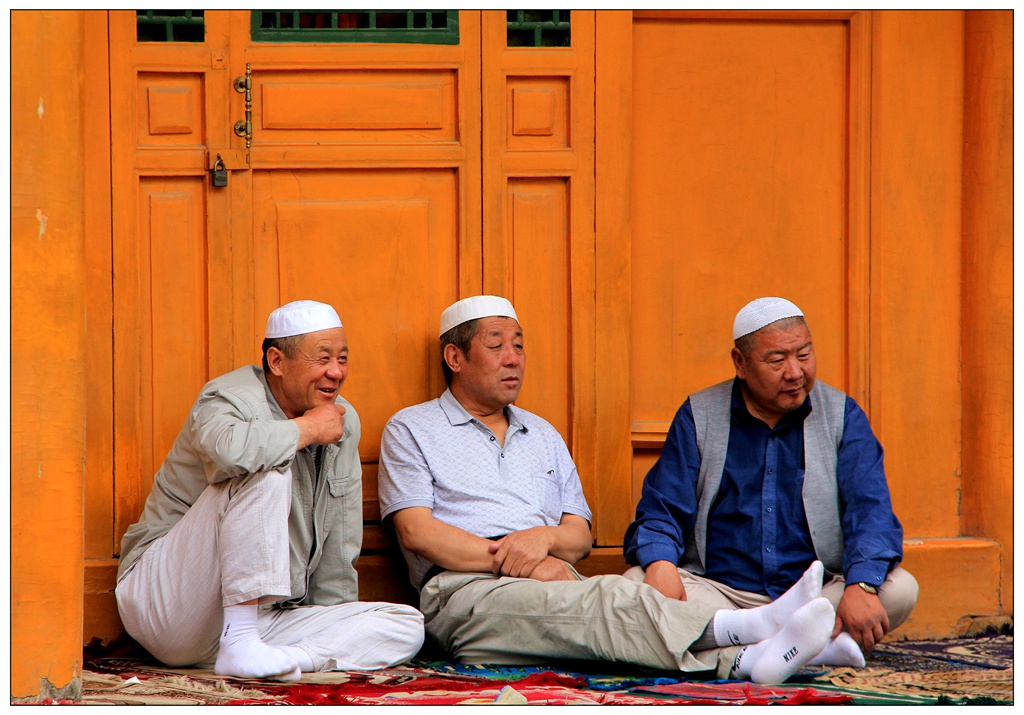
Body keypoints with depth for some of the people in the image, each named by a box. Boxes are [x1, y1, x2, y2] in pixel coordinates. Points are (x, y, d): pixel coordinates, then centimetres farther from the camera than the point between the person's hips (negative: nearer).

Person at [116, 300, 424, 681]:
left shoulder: (343, 421, 10)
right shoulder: (233, 399, -12)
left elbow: (339, 546, 16)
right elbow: (227, 447, -40)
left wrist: (338, 632, 13)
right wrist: (307, 429, -23)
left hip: (262, 617, 7)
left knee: (406, 626, -9)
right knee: (265, 469, -29)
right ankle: (240, 646, -35)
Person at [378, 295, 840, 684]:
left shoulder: (542, 436, 29)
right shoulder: (411, 431, 12)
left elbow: (580, 537, 20)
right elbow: (417, 532, -3)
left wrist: (544, 537, -6)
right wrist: (512, 559, -13)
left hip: (555, 580, 5)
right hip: (464, 589, -5)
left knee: (615, 603, -33)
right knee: (611, 599, -35)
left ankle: (746, 661, -62)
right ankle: (747, 627, -59)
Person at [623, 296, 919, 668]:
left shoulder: (842, 417, 6)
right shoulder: (699, 418, 6)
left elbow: (870, 509, -6)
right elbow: (661, 512, 2)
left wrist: (860, 587, -26)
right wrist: (661, 564, -23)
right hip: (719, 592, 0)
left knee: (898, 589, -26)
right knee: (637, 584, -29)